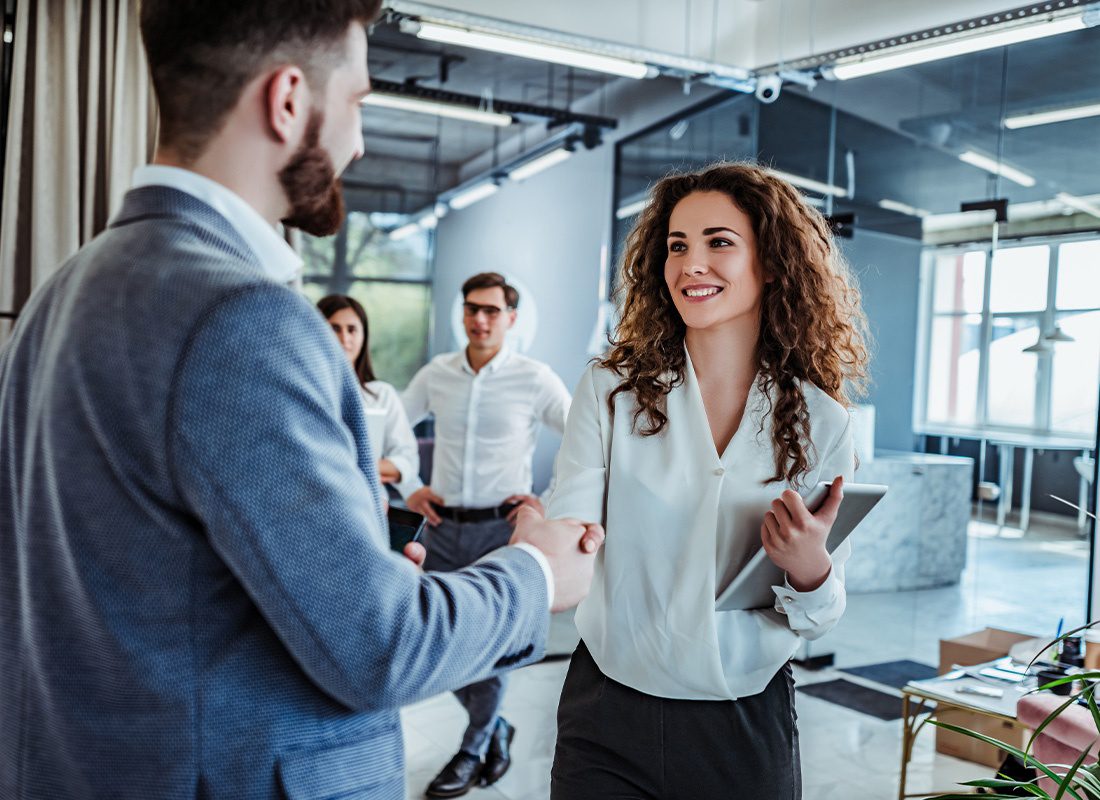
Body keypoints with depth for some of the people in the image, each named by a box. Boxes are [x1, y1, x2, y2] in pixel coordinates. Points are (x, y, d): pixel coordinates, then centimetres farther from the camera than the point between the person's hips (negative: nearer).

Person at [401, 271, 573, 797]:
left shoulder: (535, 379, -6)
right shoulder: (436, 373, 4)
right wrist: (409, 488, 7)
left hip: (500, 528, -4)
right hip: (443, 527, 4)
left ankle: (472, 752, 24)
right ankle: (496, 727, 31)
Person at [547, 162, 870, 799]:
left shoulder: (820, 422, -4)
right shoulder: (613, 391, -7)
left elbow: (819, 620, 2)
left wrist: (810, 570, -20)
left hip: (749, 727, 1)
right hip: (610, 720, -1)